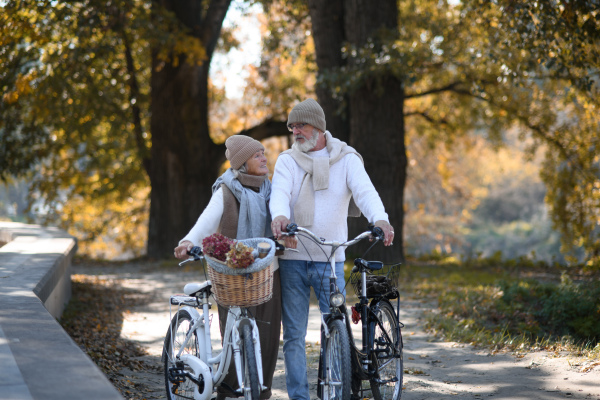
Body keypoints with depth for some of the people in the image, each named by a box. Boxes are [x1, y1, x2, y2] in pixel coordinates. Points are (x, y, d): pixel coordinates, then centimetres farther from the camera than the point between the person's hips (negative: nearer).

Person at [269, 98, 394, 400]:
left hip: (330, 259, -1)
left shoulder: (346, 159, 5)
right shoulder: (287, 160, 8)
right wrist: (279, 215, -34)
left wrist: (380, 219, -32)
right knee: (294, 335, 4)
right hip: (292, 259, 1)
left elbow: (364, 191, -11)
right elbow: (280, 192, -10)